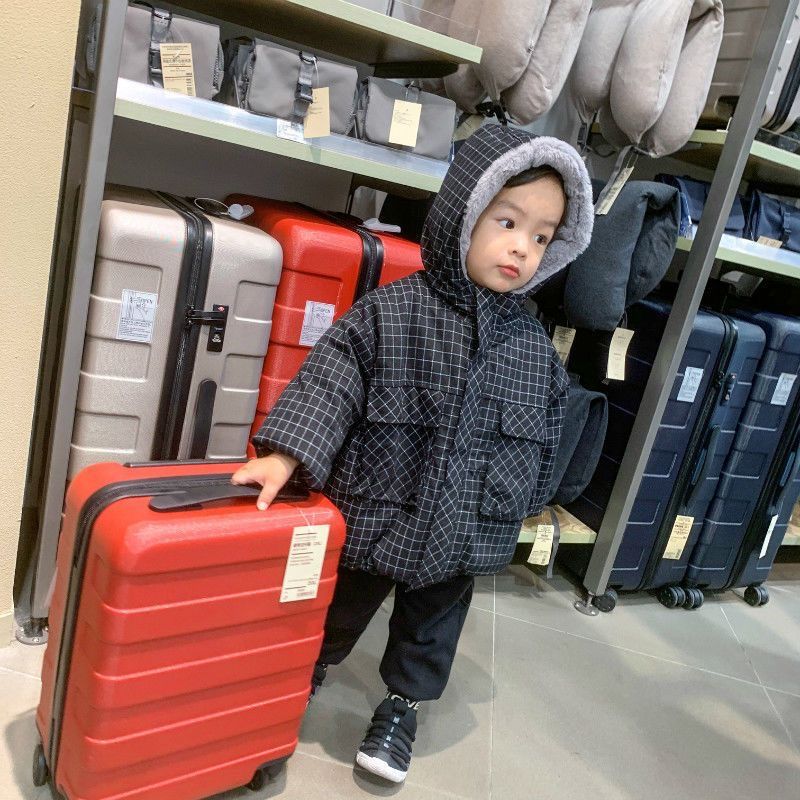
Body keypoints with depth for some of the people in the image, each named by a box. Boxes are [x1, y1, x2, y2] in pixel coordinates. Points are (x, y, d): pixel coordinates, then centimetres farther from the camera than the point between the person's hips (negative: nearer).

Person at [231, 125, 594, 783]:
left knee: (433, 625, 22)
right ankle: (307, 679, 51)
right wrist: (286, 457, -28)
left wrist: (517, 508, 13)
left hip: (464, 535, 3)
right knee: (337, 611, 22)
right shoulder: (389, 314, -17)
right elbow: (329, 383, -19)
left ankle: (403, 706, 48)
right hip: (374, 517, -2)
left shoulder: (532, 345, -4)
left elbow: (546, 433, 7)